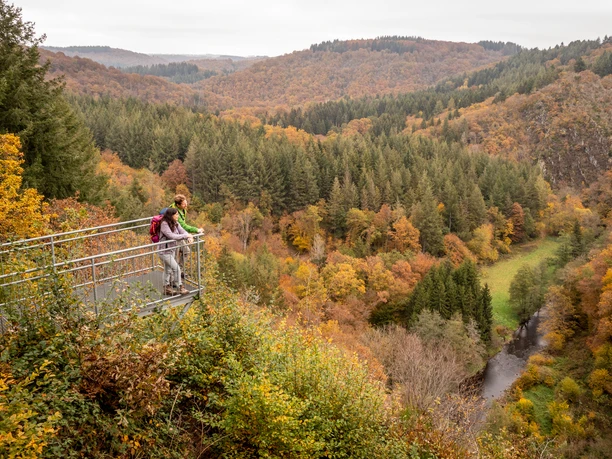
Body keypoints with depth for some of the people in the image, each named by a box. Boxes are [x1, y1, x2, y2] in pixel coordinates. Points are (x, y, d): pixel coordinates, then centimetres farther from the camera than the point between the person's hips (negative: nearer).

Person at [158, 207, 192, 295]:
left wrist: (189, 237, -23)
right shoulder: (164, 224, -22)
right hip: (165, 251, -8)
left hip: (172, 250, 8)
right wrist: (186, 236, -28)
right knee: (176, 268, -8)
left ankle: (166, 288, 30)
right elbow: (172, 236, -30)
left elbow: (183, 232, -1)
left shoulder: (175, 224, 2)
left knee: (168, 269, 18)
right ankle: (180, 287, 5)